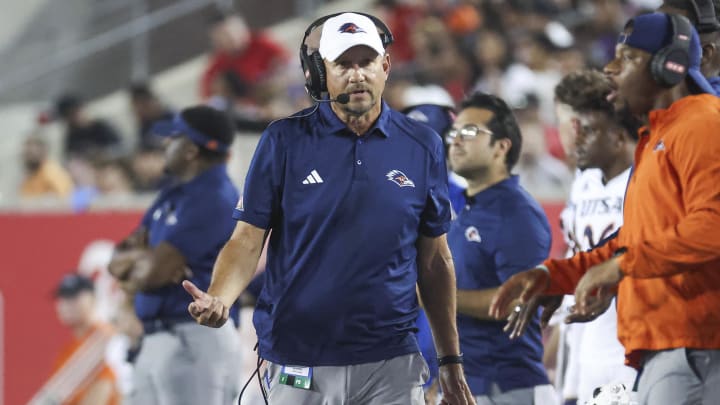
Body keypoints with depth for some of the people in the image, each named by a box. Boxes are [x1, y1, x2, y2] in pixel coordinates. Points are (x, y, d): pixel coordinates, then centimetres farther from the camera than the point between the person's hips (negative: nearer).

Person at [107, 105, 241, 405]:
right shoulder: (173, 196, 17)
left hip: (195, 342, -10)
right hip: (155, 341, 10)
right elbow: (118, 261, 14)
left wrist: (132, 264, 3)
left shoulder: (215, 200, -13)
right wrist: (144, 255, -9)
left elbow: (155, 271, -20)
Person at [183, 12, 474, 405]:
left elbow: (434, 259, 10)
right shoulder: (284, 140, -1)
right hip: (300, 367, -1)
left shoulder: (422, 146, 5)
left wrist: (450, 361, 9)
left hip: (392, 367, 1)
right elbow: (248, 240, -2)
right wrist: (217, 301, -23)